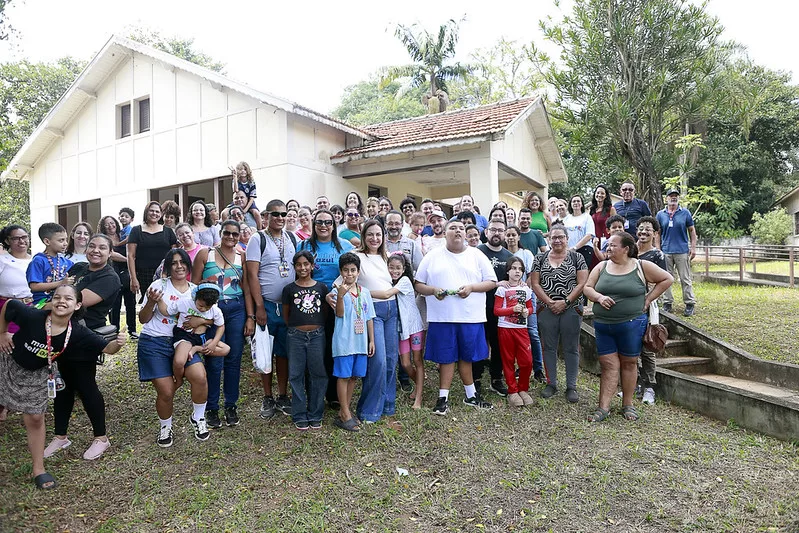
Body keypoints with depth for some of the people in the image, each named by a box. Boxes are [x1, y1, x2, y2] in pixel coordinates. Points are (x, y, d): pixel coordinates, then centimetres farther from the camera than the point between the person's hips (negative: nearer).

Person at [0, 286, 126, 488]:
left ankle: (38, 470, 17)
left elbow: (107, 348, -26)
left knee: (35, 419, 6)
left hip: (35, 375, 1)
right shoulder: (32, 316, -30)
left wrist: (118, 343, -48)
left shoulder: (77, 333, -26)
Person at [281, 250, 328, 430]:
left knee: (317, 374, 4)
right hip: (296, 336, 0)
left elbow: (326, 312, 12)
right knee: (296, 375, 4)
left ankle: (315, 415, 16)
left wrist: (318, 327, 5)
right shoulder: (289, 289, 3)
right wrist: (295, 327, 7)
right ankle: (300, 416, 15)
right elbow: (285, 314, 10)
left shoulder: (321, 287, 5)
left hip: (317, 335, 1)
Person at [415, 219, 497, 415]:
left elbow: (492, 282, 5)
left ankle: (471, 395, 27)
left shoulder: (477, 255, 7)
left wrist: (472, 287, -12)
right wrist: (433, 290, -13)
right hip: (441, 317, 0)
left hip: (470, 317, 1)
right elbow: (419, 284, 7)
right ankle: (443, 398, 15)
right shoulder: (433, 256, 6)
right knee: (445, 358, 5)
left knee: (466, 356, 10)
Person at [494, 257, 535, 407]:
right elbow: (496, 310, -6)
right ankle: (512, 391, 17)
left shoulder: (526, 289, 8)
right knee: (508, 361, 5)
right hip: (505, 328, -2)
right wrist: (513, 309, -18)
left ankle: (523, 389, 18)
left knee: (527, 361, -2)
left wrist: (527, 311, -7)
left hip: (521, 328, 3)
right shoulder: (502, 289, -2)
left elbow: (531, 308, 16)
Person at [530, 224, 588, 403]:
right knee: (549, 347, 8)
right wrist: (550, 302, -9)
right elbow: (534, 284, 1)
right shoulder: (540, 258, 7)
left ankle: (571, 386, 15)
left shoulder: (576, 257, 2)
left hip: (571, 309, -2)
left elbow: (582, 284, -5)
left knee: (571, 348, 5)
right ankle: (551, 383, 21)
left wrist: (565, 302, -13)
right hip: (546, 310, 2)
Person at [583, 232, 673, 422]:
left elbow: (667, 279, 5)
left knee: (629, 363, 9)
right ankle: (604, 407, 6)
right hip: (603, 325, 2)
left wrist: (648, 299, 0)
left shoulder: (641, 266, -1)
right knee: (608, 365, 3)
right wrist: (599, 297, -12)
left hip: (631, 324, -2)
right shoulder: (602, 267, 7)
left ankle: (627, 405, 23)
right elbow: (587, 287, 8)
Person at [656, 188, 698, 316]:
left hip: (682, 251, -1)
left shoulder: (685, 213, 6)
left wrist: (693, 247, 0)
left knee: (685, 279, 1)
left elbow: (692, 230, 7)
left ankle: (690, 304, 7)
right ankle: (667, 303, 13)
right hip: (666, 251, 1)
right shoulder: (661, 214, 8)